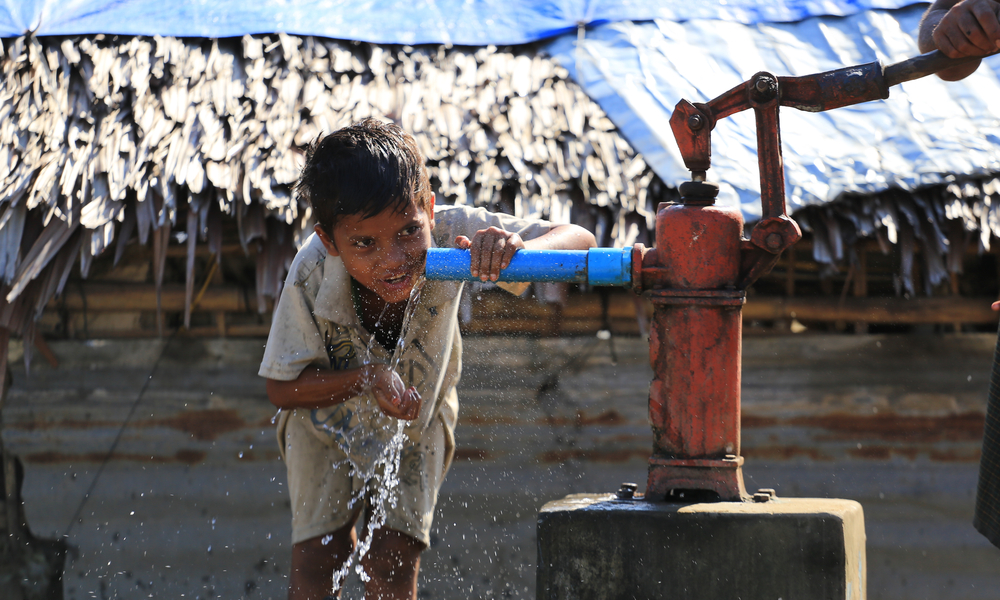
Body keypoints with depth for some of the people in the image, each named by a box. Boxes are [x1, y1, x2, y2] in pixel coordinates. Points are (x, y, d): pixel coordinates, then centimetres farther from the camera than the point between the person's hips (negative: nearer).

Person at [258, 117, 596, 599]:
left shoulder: (451, 233, -36)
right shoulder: (312, 276, -37)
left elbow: (578, 240, -35)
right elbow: (283, 388, -24)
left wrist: (514, 249, -57)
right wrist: (366, 378, -42)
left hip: (416, 416, 1)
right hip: (327, 414, -1)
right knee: (316, 559, -6)